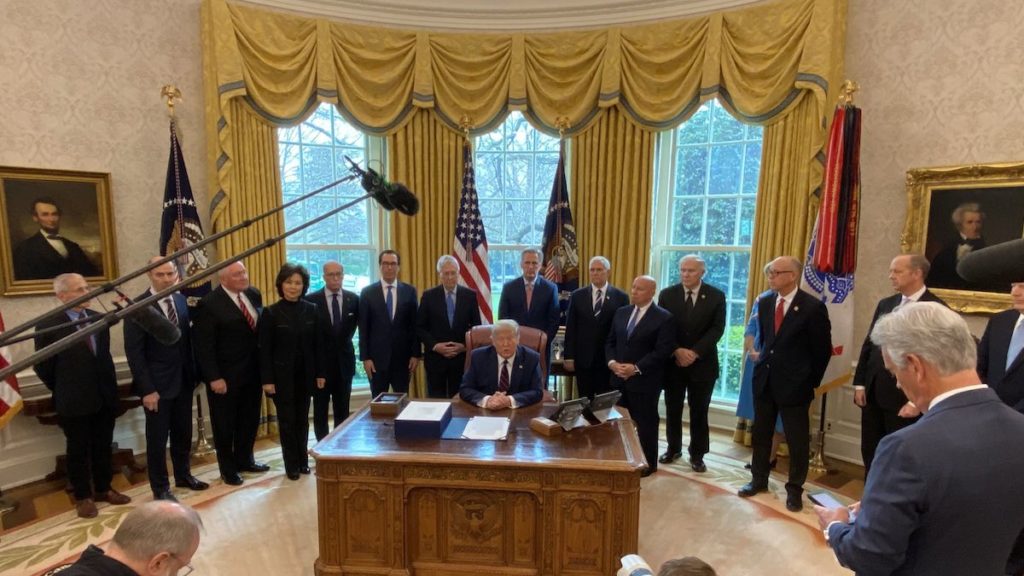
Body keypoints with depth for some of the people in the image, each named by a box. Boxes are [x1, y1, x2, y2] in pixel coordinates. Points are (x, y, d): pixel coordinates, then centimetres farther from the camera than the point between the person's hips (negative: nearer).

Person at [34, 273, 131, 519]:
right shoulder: (48, 325, -12)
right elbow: (43, 368, -4)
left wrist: (108, 386, 10)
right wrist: (64, 392, 5)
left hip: (105, 397, 4)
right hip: (74, 401, -4)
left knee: (103, 447, 16)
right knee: (78, 450, 11)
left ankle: (103, 489, 32)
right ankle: (83, 496, 27)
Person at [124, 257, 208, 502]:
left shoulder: (181, 300, 5)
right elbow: (134, 352, -14)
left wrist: (194, 373, 6)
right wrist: (147, 389, -16)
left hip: (183, 380, 5)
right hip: (157, 384, -5)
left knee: (183, 433, 18)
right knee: (157, 438, 9)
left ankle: (184, 475, 36)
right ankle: (160, 488, 24)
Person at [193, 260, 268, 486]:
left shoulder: (254, 295, 3)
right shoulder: (209, 304, -15)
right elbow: (204, 346, -15)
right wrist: (214, 378, -18)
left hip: (252, 371, 6)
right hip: (225, 376, -6)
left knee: (250, 419, 18)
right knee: (225, 424, 11)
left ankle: (244, 459, 37)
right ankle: (228, 468, 28)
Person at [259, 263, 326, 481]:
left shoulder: (312, 310, 1)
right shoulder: (271, 312, -6)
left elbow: (318, 344, 3)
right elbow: (264, 349, -7)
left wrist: (320, 373, 1)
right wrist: (267, 379, -10)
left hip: (305, 374, 2)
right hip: (282, 375, -2)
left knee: (302, 419, 12)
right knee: (287, 420, 6)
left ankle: (303, 461, 25)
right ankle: (291, 465, 19)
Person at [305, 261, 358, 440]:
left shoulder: (353, 298, -1)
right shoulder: (311, 300, -8)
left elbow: (358, 324, 14)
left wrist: (345, 340, 8)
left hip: (344, 360, 2)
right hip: (320, 361, -2)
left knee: (343, 410, 11)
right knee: (320, 410, 9)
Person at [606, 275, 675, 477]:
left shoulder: (663, 317, -8)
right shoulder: (621, 312, 11)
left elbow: (663, 351, -15)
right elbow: (610, 342, 12)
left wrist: (637, 368, -19)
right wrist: (612, 362, -7)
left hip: (645, 381, -5)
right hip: (619, 378, 5)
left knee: (645, 423, 7)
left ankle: (648, 463, 24)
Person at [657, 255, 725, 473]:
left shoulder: (716, 296, -3)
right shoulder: (667, 294, 0)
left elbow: (717, 329, -8)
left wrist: (695, 352, -17)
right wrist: (677, 351, -15)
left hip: (702, 363, -1)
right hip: (673, 362, 1)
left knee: (699, 411, 8)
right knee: (672, 409, 11)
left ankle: (697, 454, 22)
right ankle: (673, 448, 29)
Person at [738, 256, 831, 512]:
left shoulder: (813, 307, -12)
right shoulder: (765, 303, 4)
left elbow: (823, 349, -6)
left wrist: (811, 381, -2)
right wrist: (765, 362, 10)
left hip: (794, 383, -5)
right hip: (764, 379, 5)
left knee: (797, 439, 7)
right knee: (760, 433, 15)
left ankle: (794, 489, 23)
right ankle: (759, 479, 30)